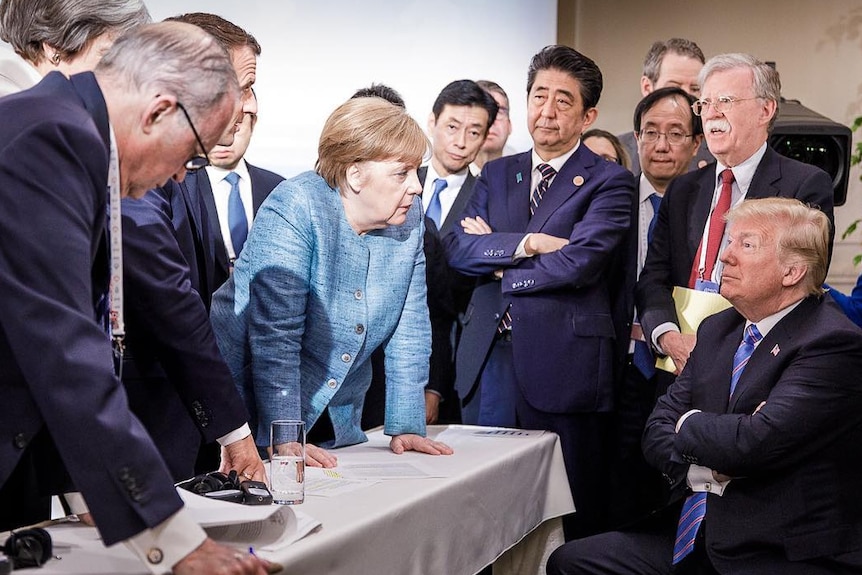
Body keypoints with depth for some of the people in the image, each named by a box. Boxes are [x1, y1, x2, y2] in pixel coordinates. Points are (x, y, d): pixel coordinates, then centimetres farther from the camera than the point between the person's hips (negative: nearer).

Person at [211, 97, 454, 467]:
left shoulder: (407, 217, -2)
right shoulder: (295, 209, -21)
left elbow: (410, 327, 0)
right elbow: (275, 334, -25)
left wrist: (406, 426, -5)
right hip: (255, 413, -5)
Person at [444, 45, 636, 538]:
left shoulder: (610, 182, -1)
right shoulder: (497, 174, 15)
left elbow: (579, 262, -15)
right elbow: (458, 248, 2)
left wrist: (496, 263, -4)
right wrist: (526, 244, -12)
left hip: (562, 364, -4)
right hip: (489, 359, 5)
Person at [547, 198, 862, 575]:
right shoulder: (718, 329, 12)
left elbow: (755, 441, -26)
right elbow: (659, 429, 8)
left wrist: (690, 424, -5)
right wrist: (710, 472, -12)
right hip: (695, 535, 8)